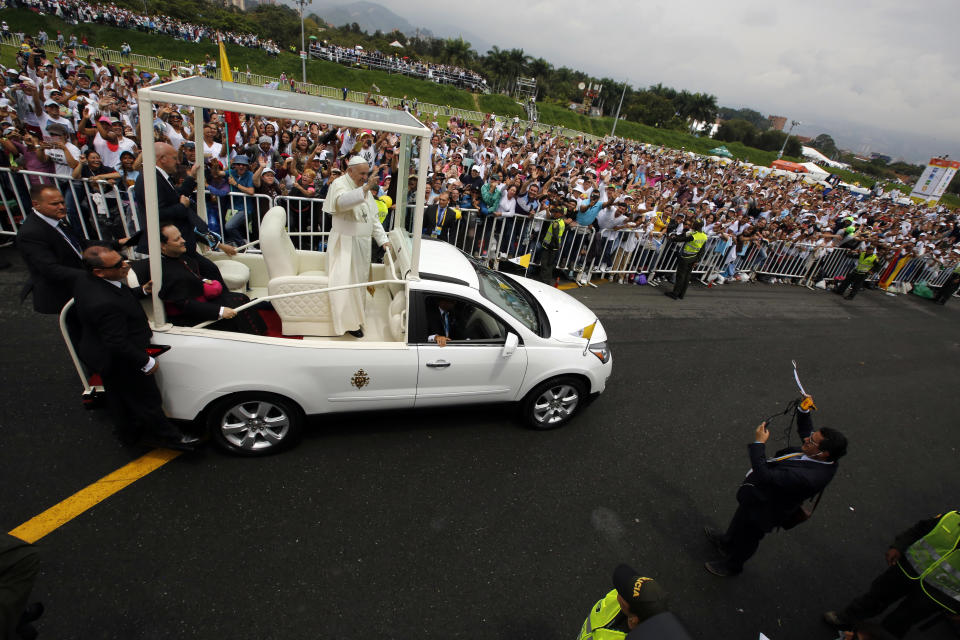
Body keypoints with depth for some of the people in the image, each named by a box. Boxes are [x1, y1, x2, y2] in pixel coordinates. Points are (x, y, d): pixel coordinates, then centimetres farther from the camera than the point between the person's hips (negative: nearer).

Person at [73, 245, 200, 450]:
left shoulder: (86, 280, -8)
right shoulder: (105, 304, -39)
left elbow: (120, 296, 11)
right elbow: (118, 343, -32)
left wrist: (143, 291, -3)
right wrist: (146, 362, -20)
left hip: (101, 354, 10)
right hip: (121, 363, -10)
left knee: (119, 399, 28)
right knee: (147, 400, 11)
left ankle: (129, 431, 50)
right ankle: (165, 435, 30)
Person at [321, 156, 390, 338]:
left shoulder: (365, 189, 13)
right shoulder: (339, 184, -10)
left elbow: (373, 218, 14)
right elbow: (341, 201, -34)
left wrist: (383, 240, 4)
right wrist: (365, 189, -45)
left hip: (362, 244, 7)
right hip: (344, 244, -7)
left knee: (359, 279, 13)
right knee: (346, 281, -8)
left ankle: (355, 315, 25)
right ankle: (349, 322, -1)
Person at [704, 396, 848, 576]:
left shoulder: (808, 477, -43)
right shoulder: (825, 458, -16)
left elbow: (765, 476, -43)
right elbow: (804, 429, 4)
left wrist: (759, 443, -35)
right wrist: (804, 409, -10)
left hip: (762, 509, -8)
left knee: (746, 539, 23)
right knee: (740, 521, 35)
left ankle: (731, 565, 52)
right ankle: (727, 542, 63)